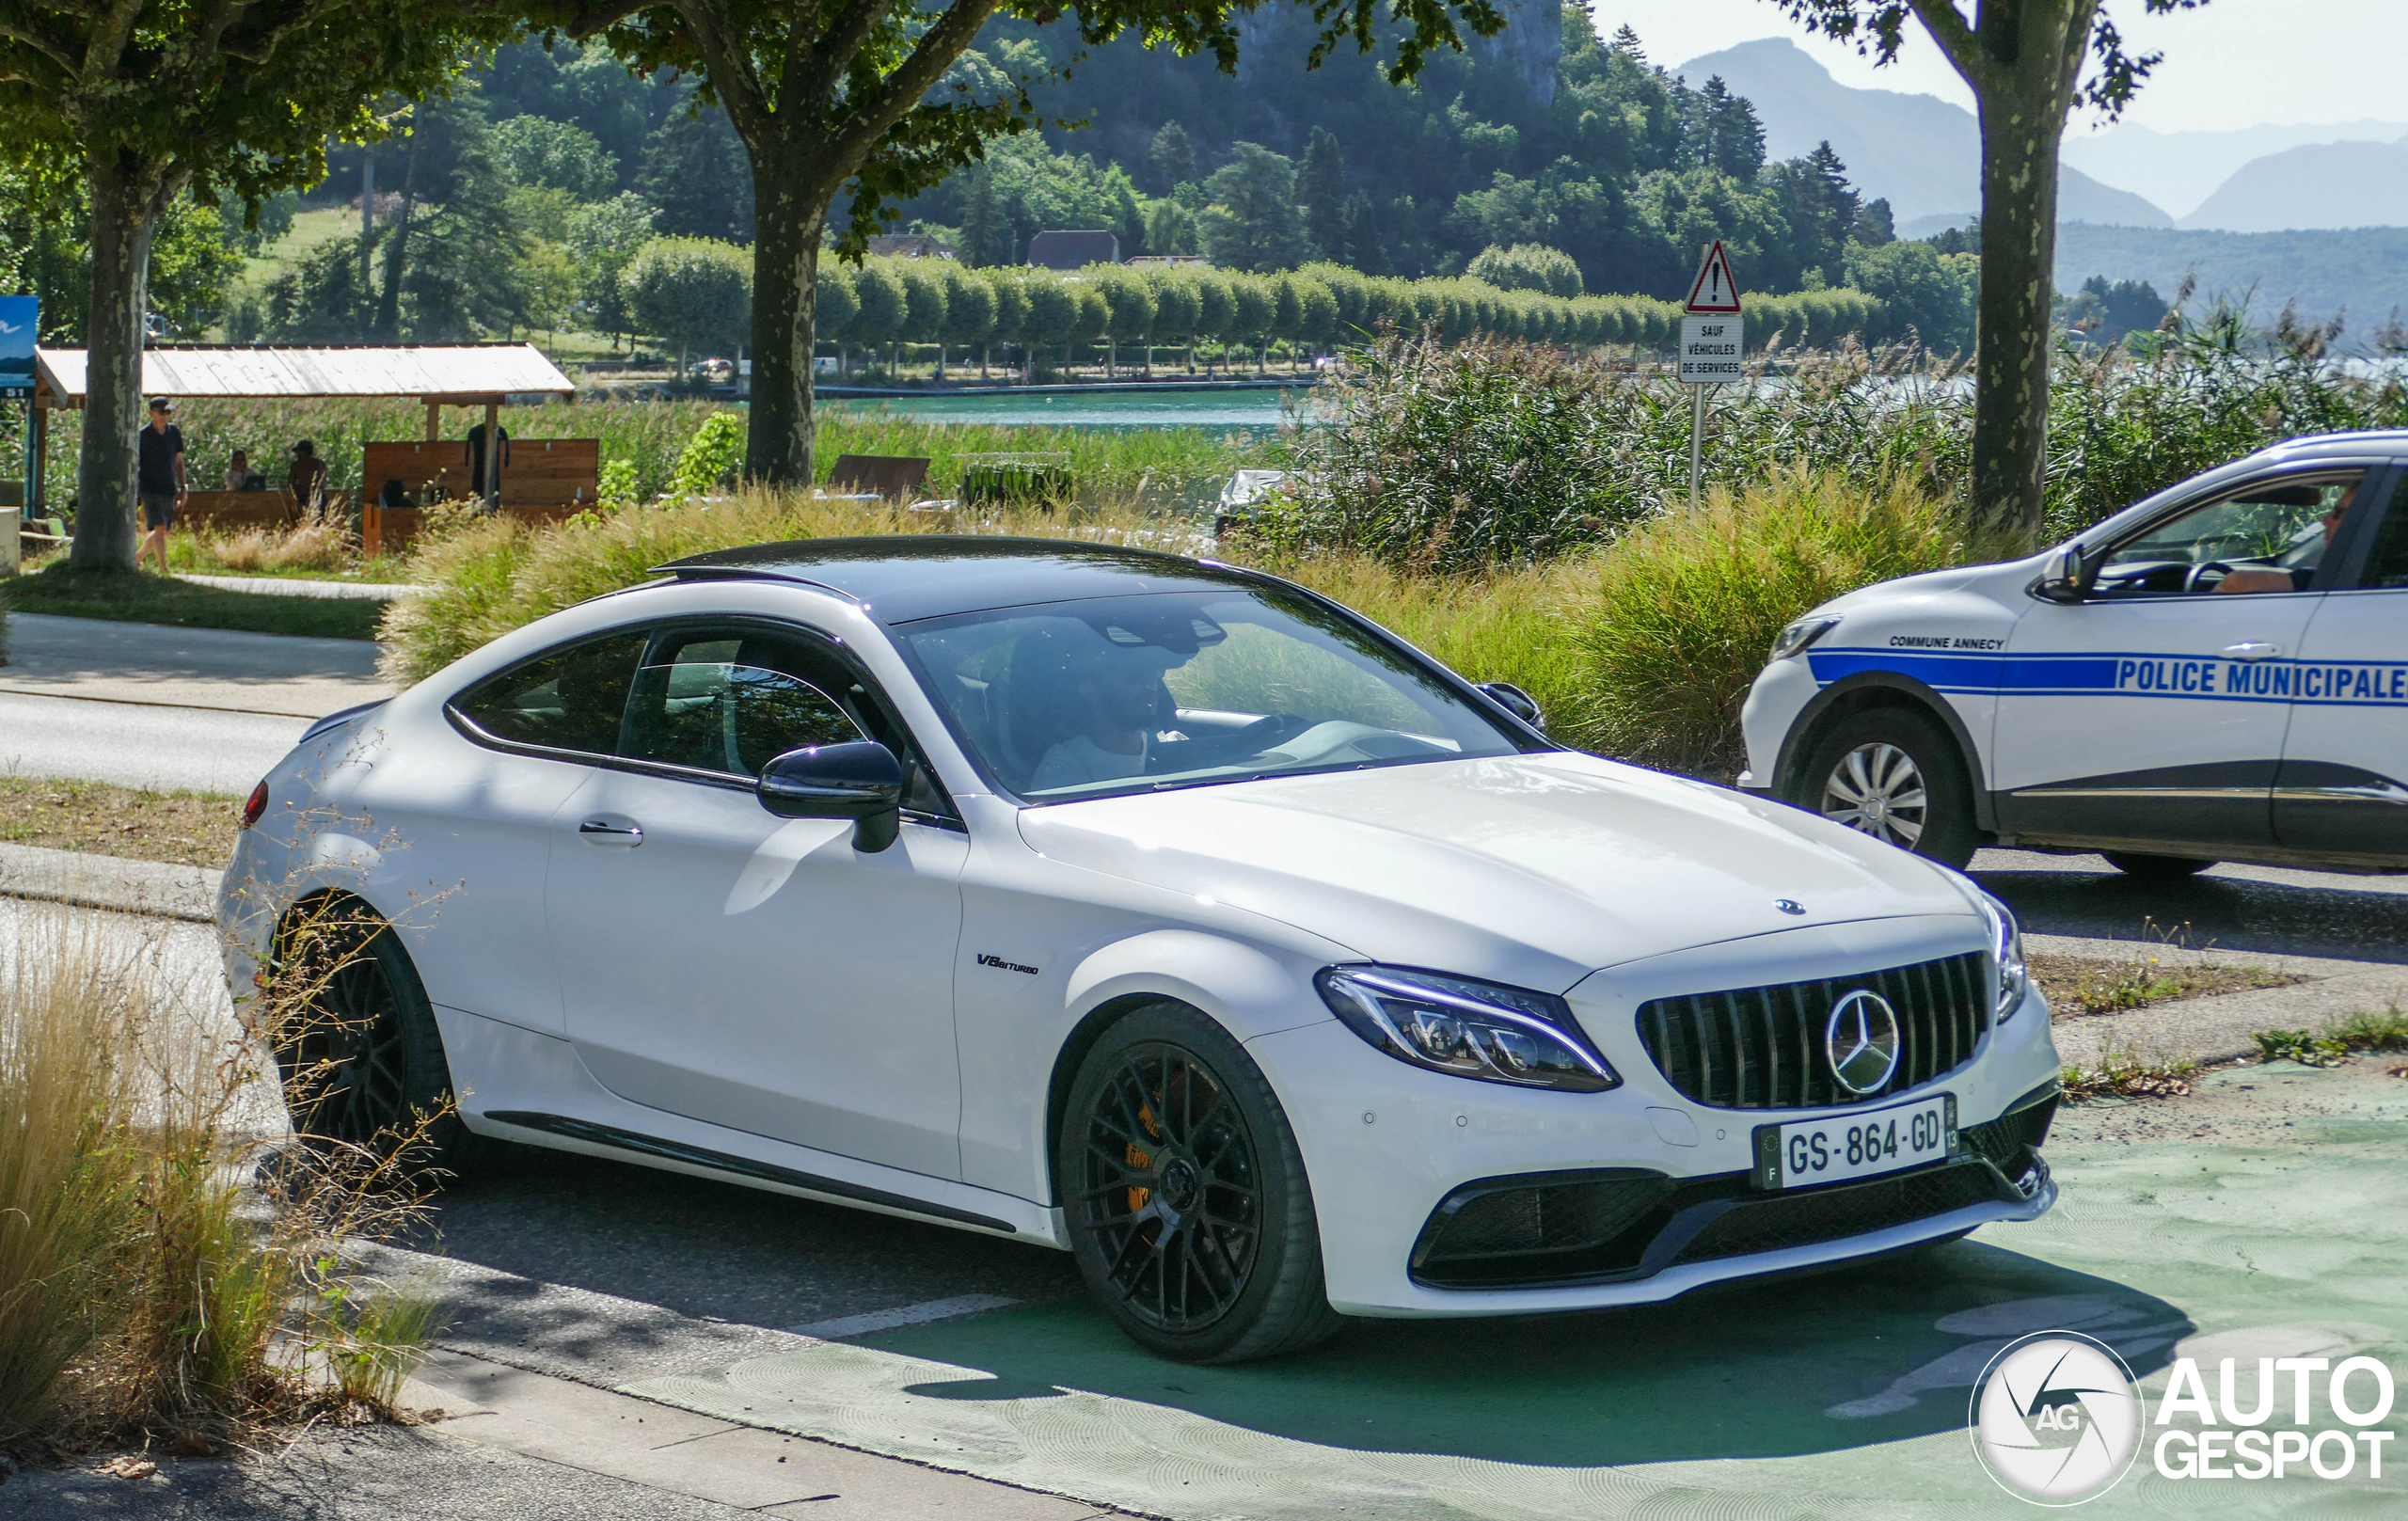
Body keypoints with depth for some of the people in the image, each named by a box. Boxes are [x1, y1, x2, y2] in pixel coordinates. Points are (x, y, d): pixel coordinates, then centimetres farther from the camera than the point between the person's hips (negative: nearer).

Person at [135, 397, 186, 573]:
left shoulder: (174, 432, 8)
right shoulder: (142, 436, -6)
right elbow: (133, 465, -2)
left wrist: (182, 488, 11)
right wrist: (131, 493, -6)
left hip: (169, 490, 5)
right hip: (149, 489, -5)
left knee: (162, 533, 9)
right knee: (159, 528, -17)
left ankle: (136, 558, 29)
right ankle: (163, 568, -18)